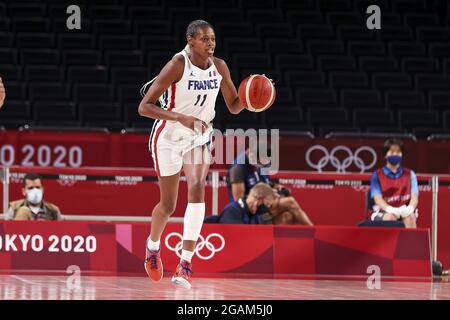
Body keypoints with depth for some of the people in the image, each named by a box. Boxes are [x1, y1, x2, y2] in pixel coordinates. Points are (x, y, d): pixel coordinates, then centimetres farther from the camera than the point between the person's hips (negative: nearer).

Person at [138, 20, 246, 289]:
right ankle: (153, 245, 40)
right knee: (168, 205, 5)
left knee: (197, 189, -21)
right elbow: (144, 107, -23)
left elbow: (234, 107, 6)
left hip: (200, 138, 3)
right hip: (169, 138, -3)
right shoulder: (177, 65, -21)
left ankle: (186, 264, -23)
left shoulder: (219, 66, -4)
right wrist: (181, 118, -35)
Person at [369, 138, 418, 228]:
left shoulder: (409, 174, 11)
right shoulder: (377, 175, 6)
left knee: (410, 217, -33)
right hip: (383, 213, -1)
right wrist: (390, 209, -27)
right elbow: (377, 198, -6)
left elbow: (414, 197, 1)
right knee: (390, 217, -35)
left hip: (404, 212, 1)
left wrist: (410, 208, -24)